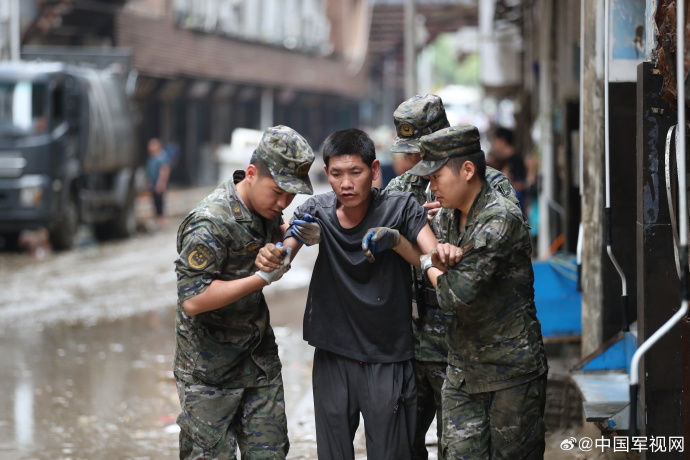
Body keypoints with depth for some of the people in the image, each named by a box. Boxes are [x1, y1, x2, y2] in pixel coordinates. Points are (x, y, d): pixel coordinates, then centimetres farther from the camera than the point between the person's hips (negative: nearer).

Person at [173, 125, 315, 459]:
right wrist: (263, 278, -29)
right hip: (210, 367, -7)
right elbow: (192, 300, -28)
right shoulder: (210, 222, -24)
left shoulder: (265, 206, 1)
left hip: (259, 356, 7)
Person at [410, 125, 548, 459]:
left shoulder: (500, 220, -20)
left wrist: (435, 270, 0)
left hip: (511, 371, -7)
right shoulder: (449, 216, 8)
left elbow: (455, 294, -23)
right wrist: (438, 256, -9)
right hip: (462, 371, 7)